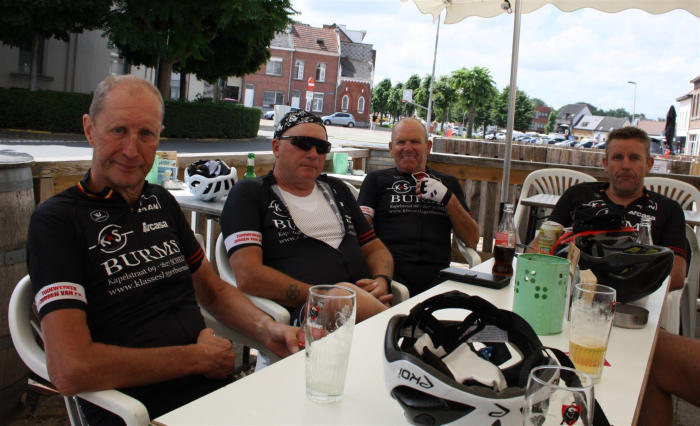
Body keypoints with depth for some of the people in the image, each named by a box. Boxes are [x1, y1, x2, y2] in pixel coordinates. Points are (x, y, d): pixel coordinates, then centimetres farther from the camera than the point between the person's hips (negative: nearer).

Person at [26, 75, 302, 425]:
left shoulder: (162, 202, 15)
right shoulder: (57, 219, -8)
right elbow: (70, 370, -19)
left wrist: (267, 330, 1)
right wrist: (197, 356, -10)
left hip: (216, 390, 7)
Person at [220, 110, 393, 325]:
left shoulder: (336, 189, 28)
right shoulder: (249, 194, 7)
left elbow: (375, 249, 28)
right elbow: (248, 277, -8)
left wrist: (381, 282, 2)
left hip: (367, 301, 5)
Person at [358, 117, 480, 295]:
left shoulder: (448, 183, 24)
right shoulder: (377, 180, 18)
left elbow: (472, 240, 16)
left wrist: (448, 198, 2)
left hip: (436, 276, 2)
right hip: (391, 273, -2)